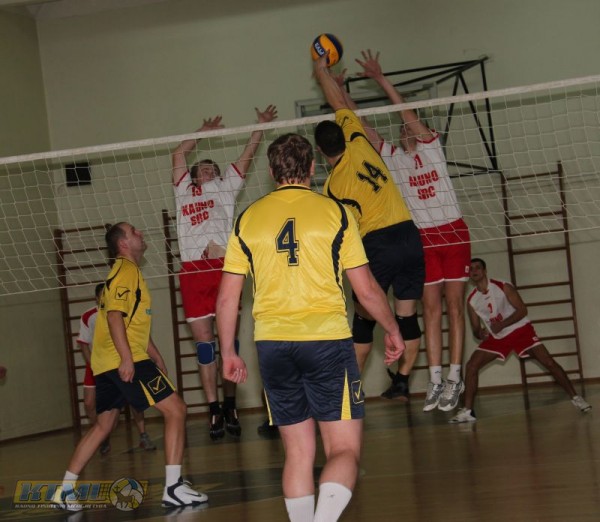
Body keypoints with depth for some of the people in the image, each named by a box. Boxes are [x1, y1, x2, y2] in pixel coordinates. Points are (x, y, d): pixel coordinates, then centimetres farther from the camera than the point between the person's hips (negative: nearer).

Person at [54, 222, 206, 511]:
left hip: (107, 363, 10)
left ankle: (65, 490, 18)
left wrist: (156, 356, 31)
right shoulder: (125, 270, -8)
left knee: (103, 425, 16)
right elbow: (114, 315, -20)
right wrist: (126, 358, -26)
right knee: (175, 408, -11)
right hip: (124, 360, -10)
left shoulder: (129, 272, 24)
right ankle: (173, 487, -15)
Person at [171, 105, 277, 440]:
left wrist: (262, 126, 21)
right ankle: (214, 411, 4)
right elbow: (180, 154, 26)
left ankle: (230, 408, 8)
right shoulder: (184, 190, 22)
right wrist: (204, 132, 34)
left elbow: (248, 156, 22)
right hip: (193, 271, 1)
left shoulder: (226, 187, 20)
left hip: (224, 268, -1)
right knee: (204, 342, 0)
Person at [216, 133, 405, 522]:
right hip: (327, 340, -3)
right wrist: (393, 330, 17)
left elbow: (227, 297, 7)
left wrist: (228, 353, 18)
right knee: (345, 450, -1)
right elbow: (366, 289, 2)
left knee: (299, 453, 13)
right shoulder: (334, 212, 0)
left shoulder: (248, 219, 7)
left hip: (272, 344, 3)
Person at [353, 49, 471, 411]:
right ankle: (435, 380, -2)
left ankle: (455, 378, -1)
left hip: (453, 234, -2)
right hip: (422, 239, 3)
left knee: (454, 306, -1)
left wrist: (380, 78, -14)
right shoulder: (392, 157, 8)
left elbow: (407, 111, -10)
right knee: (431, 309, -1)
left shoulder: (431, 146, 2)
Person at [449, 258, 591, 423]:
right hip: (496, 337, 3)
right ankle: (467, 411, -9)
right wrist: (479, 332, -25)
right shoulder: (471, 300, -5)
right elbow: (475, 328, 0)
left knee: (548, 361, -12)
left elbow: (522, 310, -17)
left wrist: (502, 324, -29)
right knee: (471, 365, -13)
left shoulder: (503, 287, -16)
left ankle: (575, 397, 0)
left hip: (520, 330, -3)